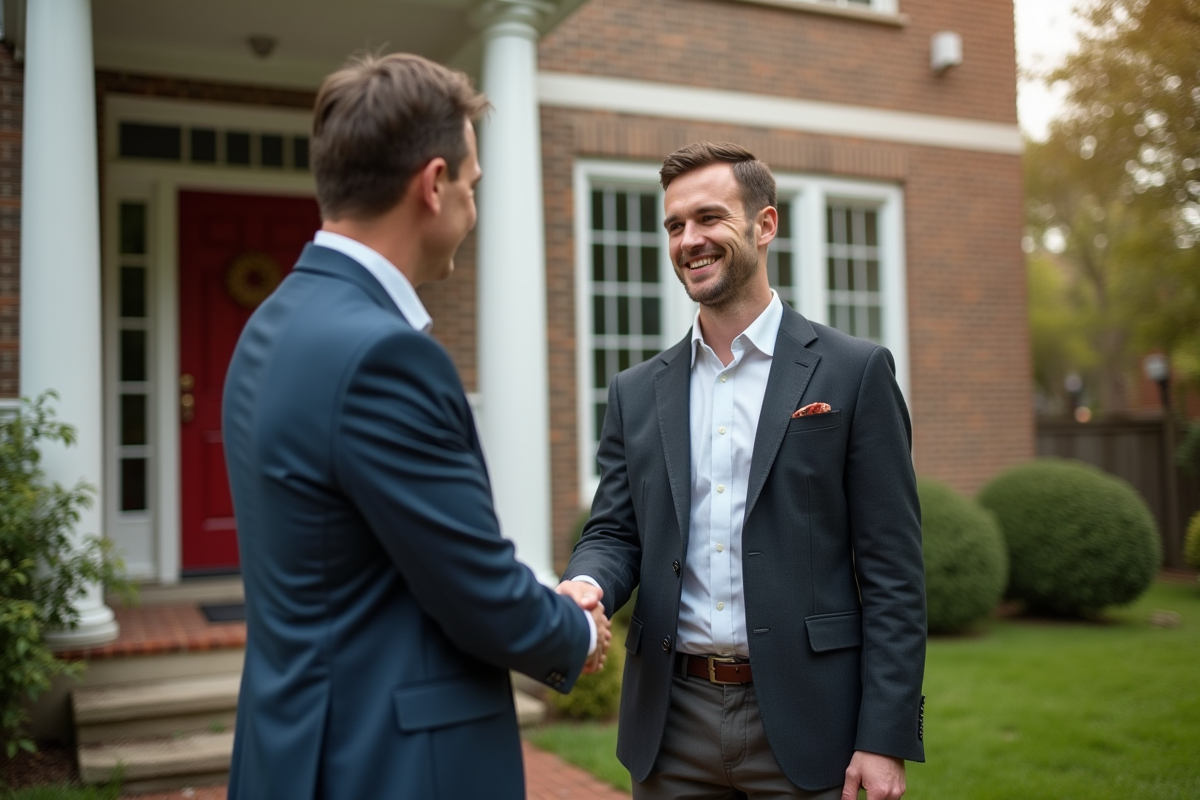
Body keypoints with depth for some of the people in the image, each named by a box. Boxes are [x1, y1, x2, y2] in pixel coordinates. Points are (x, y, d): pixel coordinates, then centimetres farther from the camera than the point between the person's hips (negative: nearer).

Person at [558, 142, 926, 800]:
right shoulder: (637, 393, 7)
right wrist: (585, 585, -15)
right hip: (671, 724, 3)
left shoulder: (854, 371, -3)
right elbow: (614, 533, 8)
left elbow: (892, 568, -5)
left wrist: (886, 739, -9)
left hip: (804, 721, -3)